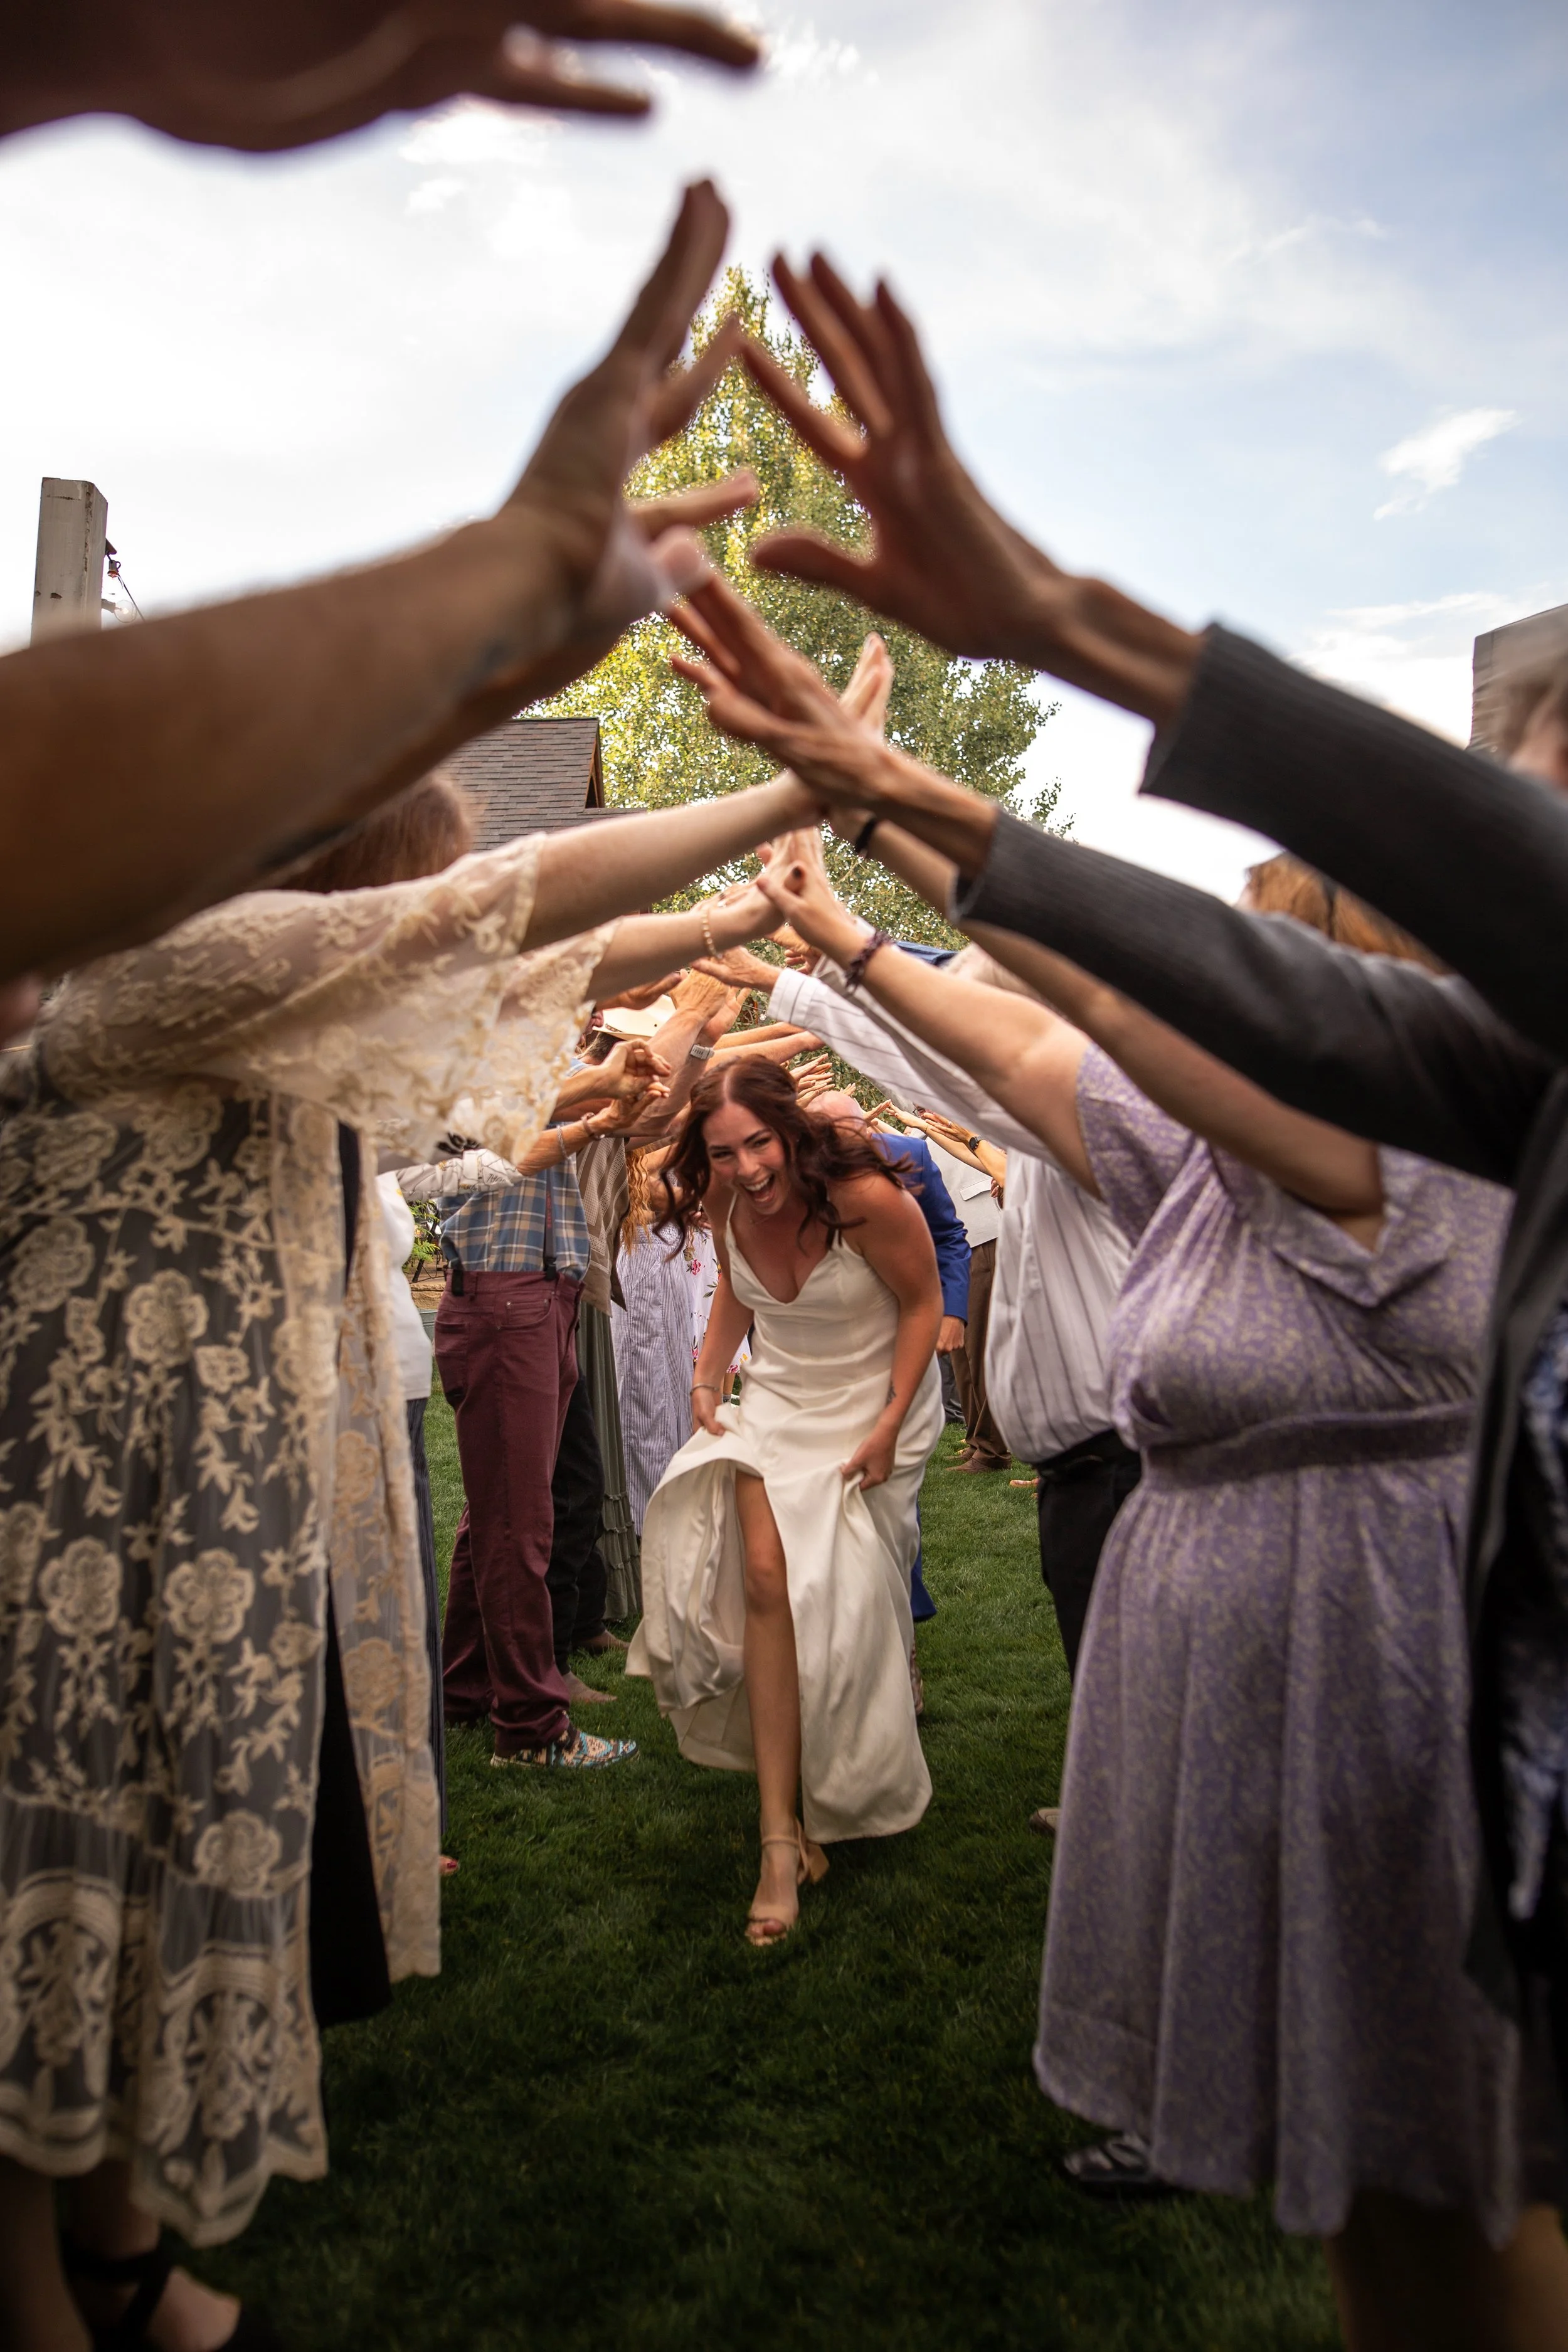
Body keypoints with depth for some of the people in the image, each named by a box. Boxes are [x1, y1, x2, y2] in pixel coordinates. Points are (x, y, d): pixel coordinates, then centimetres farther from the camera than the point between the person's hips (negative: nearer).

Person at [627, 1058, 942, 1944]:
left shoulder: (867, 1198, -26)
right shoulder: (728, 1208, -9)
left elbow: (923, 1304, -13)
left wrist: (889, 1426, -17)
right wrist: (708, 1379, 1)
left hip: (876, 1405, -3)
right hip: (779, 1403, 4)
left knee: (846, 1597, -3)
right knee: (764, 1575, -15)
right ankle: (782, 1835, -9)